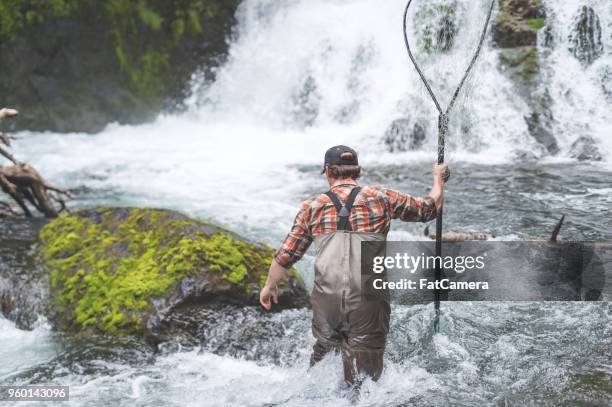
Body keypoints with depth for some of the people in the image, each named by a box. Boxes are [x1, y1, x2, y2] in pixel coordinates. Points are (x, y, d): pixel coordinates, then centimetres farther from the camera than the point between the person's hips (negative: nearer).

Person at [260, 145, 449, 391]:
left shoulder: (313, 206, 10)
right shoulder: (381, 197, 8)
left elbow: (287, 254, 11)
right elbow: (430, 208, 18)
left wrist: (269, 286, 27)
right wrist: (438, 179, 37)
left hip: (326, 295, 1)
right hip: (369, 297, -1)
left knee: (325, 344, 27)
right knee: (364, 374, 8)